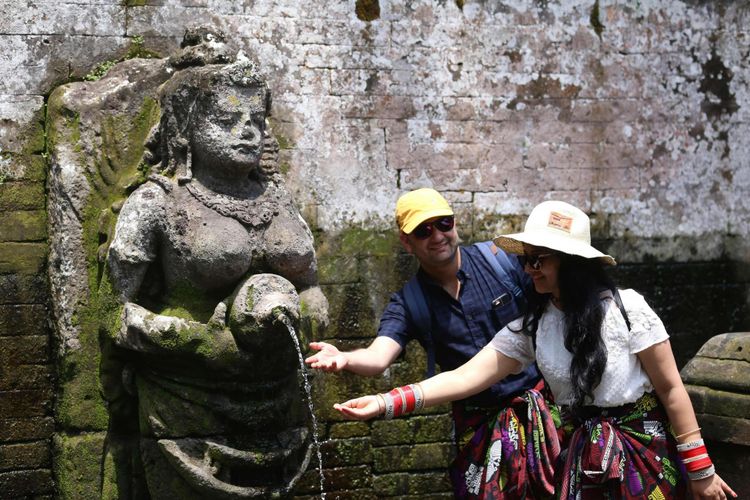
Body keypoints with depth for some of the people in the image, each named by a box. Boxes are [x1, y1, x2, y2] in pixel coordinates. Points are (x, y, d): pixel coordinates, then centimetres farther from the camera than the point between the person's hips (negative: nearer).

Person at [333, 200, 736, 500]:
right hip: (576, 455, 5)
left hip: (640, 454, -5)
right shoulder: (530, 325, -2)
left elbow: (671, 389, -7)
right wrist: (385, 403, -19)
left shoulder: (624, 308, -12)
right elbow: (464, 377, -8)